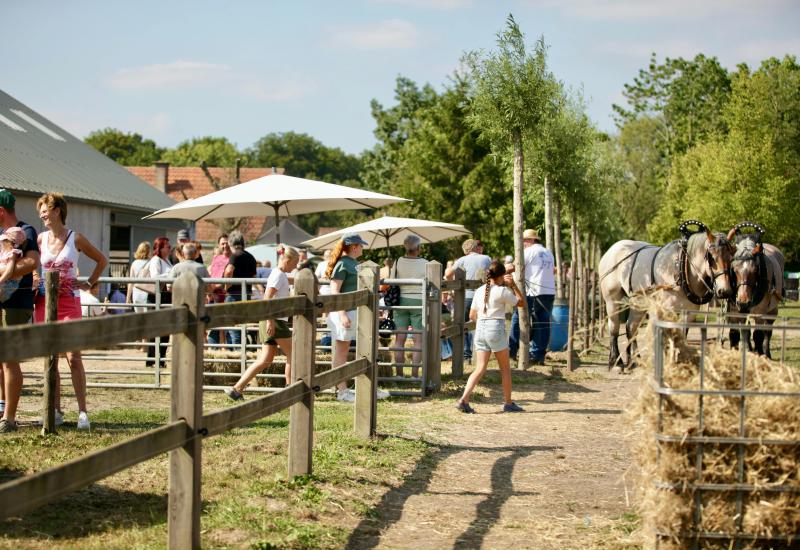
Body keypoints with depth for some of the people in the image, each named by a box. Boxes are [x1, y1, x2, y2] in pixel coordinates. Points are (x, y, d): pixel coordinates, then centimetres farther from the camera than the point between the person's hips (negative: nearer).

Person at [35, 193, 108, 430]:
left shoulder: (76, 239, -1)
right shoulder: (40, 239, 6)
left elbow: (102, 260, 10)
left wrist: (89, 284, 4)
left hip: (70, 304, -3)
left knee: (74, 358, -10)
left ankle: (82, 412, -6)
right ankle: (56, 411, 12)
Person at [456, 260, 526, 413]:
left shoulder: (479, 291, 8)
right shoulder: (502, 291, -8)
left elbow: (472, 315, 12)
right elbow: (522, 302, 1)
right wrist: (513, 285, 4)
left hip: (480, 329, 5)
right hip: (496, 329, -5)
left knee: (480, 368, 5)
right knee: (505, 368, 10)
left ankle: (464, 400, -10)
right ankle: (508, 403, 17)